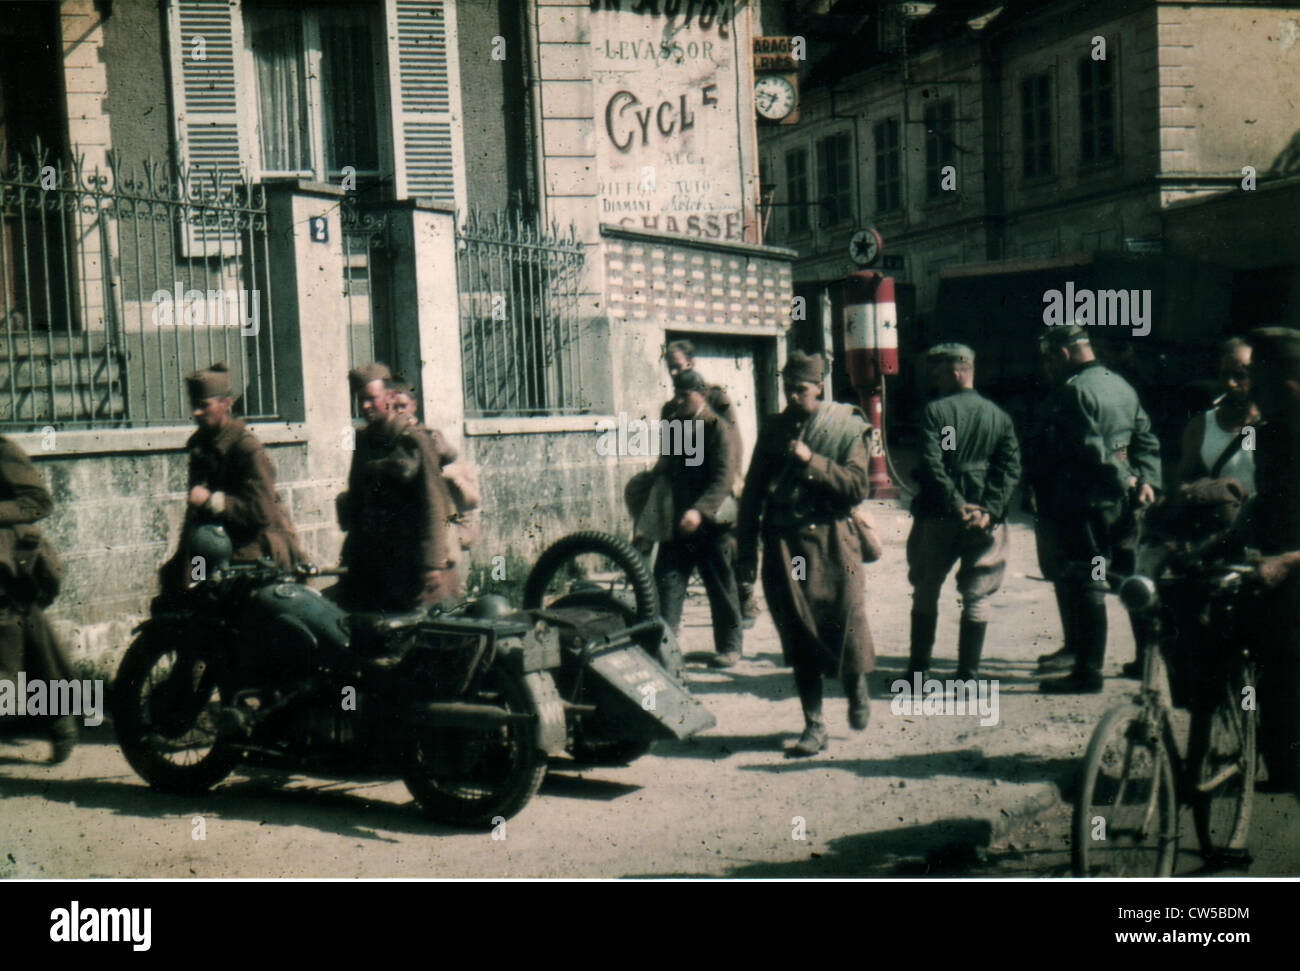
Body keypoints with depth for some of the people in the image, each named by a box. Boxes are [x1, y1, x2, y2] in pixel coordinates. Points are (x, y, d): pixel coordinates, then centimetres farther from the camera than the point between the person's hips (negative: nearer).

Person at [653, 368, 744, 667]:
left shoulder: (716, 430, -8)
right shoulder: (672, 426, 12)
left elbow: (723, 479, -17)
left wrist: (699, 510, -30)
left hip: (710, 523, -5)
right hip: (676, 522, 5)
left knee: (721, 587, 6)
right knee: (667, 583, -4)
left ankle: (729, 645, 19)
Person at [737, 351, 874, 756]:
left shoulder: (846, 428, 1)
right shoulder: (774, 428, 11)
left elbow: (857, 487, -9)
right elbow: (752, 491, 12)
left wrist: (812, 461, -19)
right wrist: (747, 551, 8)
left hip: (831, 543, -3)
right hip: (783, 544, 3)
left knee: (845, 623, -3)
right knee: (798, 636, 3)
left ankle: (856, 689, 28)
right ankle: (814, 725, 11)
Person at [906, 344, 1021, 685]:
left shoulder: (935, 411, -5)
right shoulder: (999, 416, 7)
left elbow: (931, 465, -16)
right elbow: (1011, 468, -3)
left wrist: (956, 504, -14)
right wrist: (989, 509, -9)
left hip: (938, 516, -2)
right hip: (984, 520, 3)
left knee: (925, 593, 11)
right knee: (976, 597, 7)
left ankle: (918, 671, 16)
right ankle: (968, 675, 6)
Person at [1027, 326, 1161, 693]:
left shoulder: (1075, 391, -14)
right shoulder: (1122, 385, 14)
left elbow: (1091, 450, -21)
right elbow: (1147, 439, 14)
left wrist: (1125, 479, -10)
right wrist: (1146, 479, 4)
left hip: (1084, 502, -9)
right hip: (1121, 500, 9)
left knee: (1086, 584, -4)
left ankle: (1088, 671, -2)